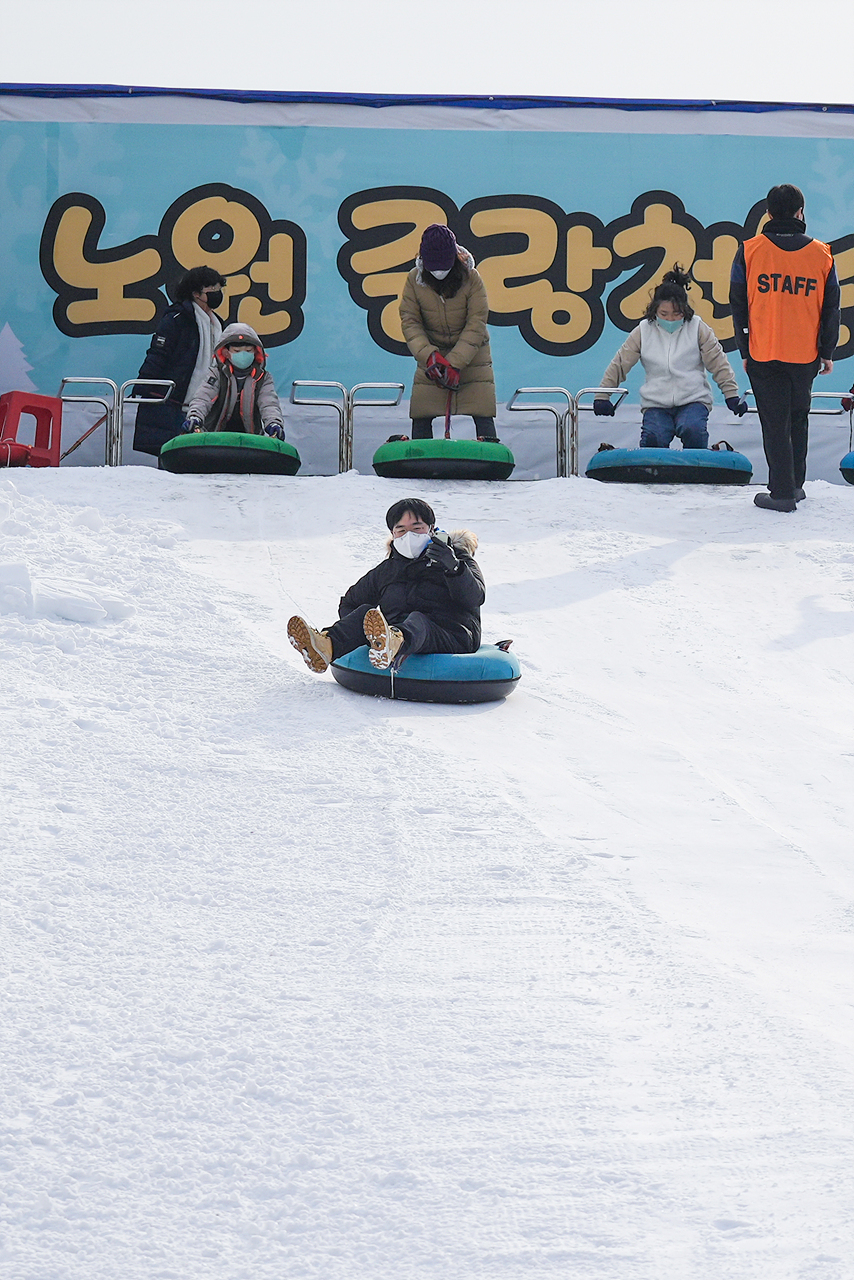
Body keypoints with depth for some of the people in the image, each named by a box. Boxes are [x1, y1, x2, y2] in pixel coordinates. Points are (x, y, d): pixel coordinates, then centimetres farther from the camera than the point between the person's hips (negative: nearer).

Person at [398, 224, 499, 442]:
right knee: (420, 416, -3)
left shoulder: (471, 278, -16)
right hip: (432, 354, 2)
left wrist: (456, 362, -26)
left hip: (471, 354, -2)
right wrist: (429, 355, -27)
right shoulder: (415, 279, -10)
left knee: (483, 415, -10)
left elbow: (476, 326, -17)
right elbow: (410, 322, -11)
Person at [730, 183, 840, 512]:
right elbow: (831, 309, 5)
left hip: (763, 354, -2)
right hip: (806, 356, 2)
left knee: (774, 423, 2)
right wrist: (827, 353, 13)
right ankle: (795, 484, 25)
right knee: (799, 419, 19)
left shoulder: (749, 251, -4)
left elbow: (738, 306, -1)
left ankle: (782, 493, -1)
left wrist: (745, 350, 6)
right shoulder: (821, 254, 0)